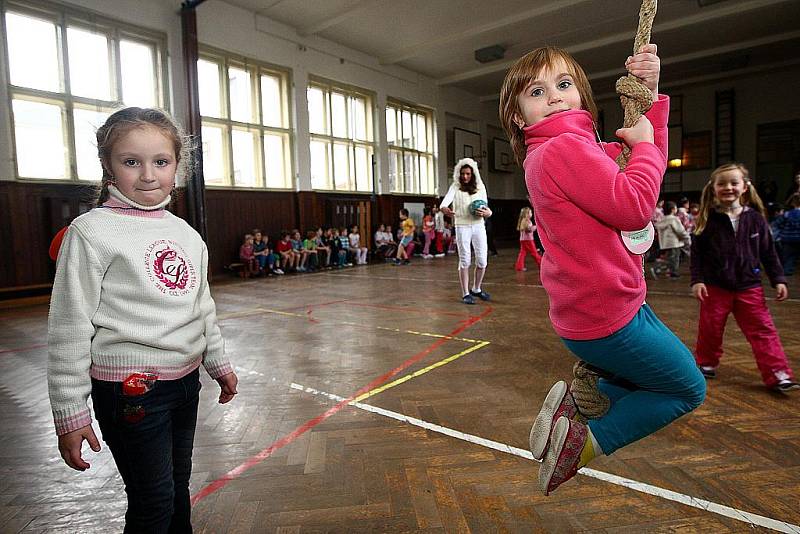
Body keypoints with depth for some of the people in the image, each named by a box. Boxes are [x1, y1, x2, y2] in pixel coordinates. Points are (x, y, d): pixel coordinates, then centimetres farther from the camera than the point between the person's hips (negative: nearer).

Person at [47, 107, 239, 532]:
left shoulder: (185, 233, 6)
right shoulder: (91, 232, -12)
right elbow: (69, 330, -12)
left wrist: (218, 362, 20)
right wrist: (70, 415, -10)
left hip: (186, 381, 6)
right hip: (132, 390, -6)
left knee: (178, 490, 20)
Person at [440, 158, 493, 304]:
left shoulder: (480, 187, 7)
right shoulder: (455, 187, -1)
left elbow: (486, 209, 10)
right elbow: (446, 199, -21)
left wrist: (487, 213, -15)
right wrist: (444, 208, -44)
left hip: (479, 226, 3)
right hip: (462, 227, -3)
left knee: (482, 261, 5)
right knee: (465, 260, 0)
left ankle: (476, 289, 26)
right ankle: (465, 293, 9)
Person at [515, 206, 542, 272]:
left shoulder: (522, 220, 14)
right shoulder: (527, 221, -14)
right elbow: (530, 229, -24)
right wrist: (535, 226, -8)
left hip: (522, 239, 8)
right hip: (528, 239, -8)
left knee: (522, 252, 4)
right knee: (534, 252, 2)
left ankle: (519, 266, -1)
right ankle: (541, 263, 13)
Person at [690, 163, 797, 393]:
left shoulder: (755, 218, 2)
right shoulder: (708, 219, -4)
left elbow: (769, 252, 7)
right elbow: (697, 252, -3)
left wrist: (778, 280, 4)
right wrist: (697, 280, -9)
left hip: (749, 287, 1)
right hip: (715, 287, -1)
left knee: (763, 331, 1)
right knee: (710, 329, 8)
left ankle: (778, 375, 5)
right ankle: (706, 364, 27)